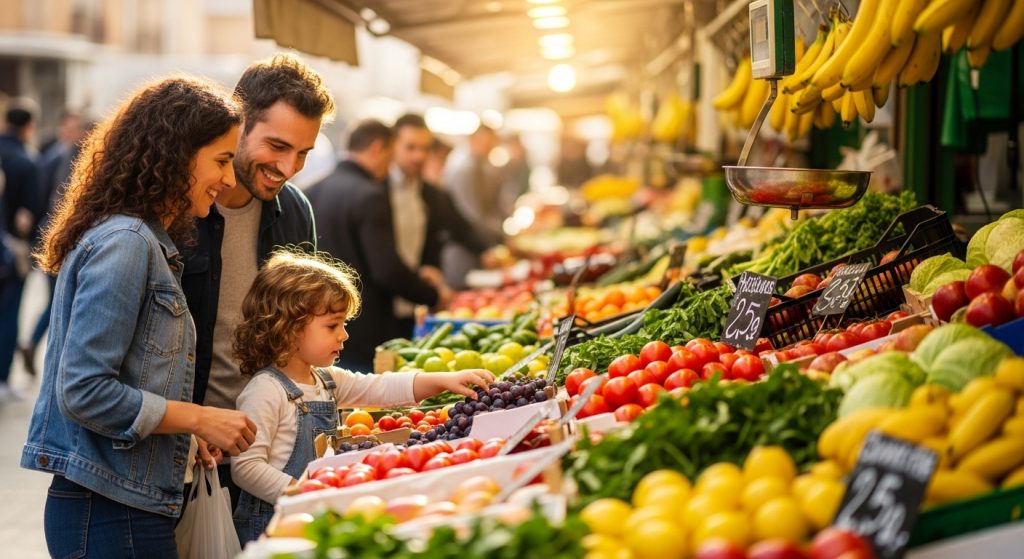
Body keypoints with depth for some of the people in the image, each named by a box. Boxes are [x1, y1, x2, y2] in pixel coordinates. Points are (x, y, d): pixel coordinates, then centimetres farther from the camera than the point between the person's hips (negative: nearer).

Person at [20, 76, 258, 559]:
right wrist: (198, 419, -14)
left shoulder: (150, 242, 14)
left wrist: (189, 430, 6)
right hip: (111, 516, -10)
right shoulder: (124, 242, -16)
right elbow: (82, 390, -21)